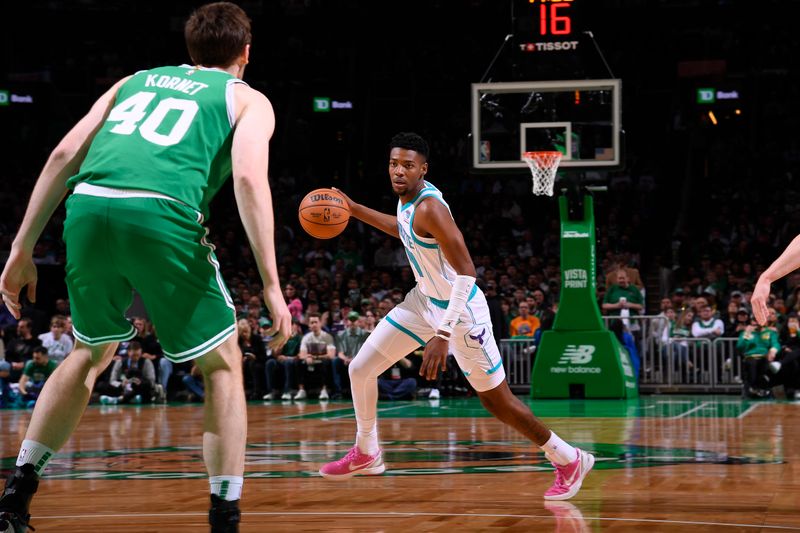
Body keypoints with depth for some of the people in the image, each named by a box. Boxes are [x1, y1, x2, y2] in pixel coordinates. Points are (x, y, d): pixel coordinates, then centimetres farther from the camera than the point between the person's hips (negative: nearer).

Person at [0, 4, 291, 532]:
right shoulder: (248, 100, 19)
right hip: (161, 213, -4)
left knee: (91, 353, 28)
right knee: (222, 365, 14)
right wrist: (272, 286, -4)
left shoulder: (137, 80, 31)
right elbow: (249, 178, -1)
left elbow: (64, 156, 19)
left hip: (88, 208, 4)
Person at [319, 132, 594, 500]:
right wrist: (355, 210, 18)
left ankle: (569, 460, 17)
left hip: (461, 310, -8)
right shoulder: (409, 197, -2)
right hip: (425, 300, 8)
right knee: (360, 369, 6)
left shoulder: (429, 208, -28)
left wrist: (443, 334, -36)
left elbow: (466, 272, -31)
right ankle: (366, 454, 26)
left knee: (497, 402, 0)